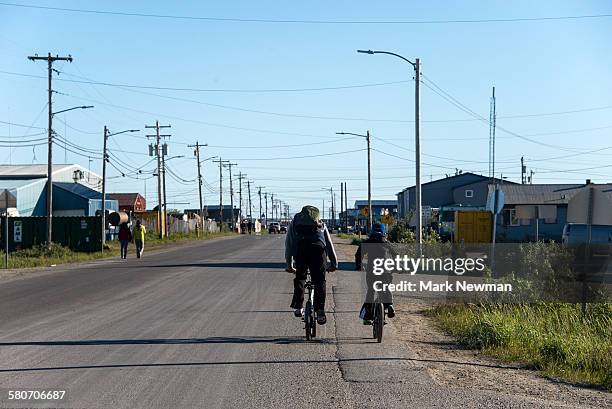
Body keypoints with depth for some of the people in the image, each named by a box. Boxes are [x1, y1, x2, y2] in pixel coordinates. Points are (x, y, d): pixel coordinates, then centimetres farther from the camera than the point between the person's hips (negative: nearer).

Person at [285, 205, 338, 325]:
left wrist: (289, 264, 38)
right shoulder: (321, 224, 35)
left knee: (299, 277, 20)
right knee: (319, 280, 5)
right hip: (318, 248, 0)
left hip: (300, 249, 0)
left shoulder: (294, 223, 34)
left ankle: (298, 307, 15)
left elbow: (288, 244, 33)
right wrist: (334, 263, 37)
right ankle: (320, 311, -7)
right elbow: (329, 244, 34)